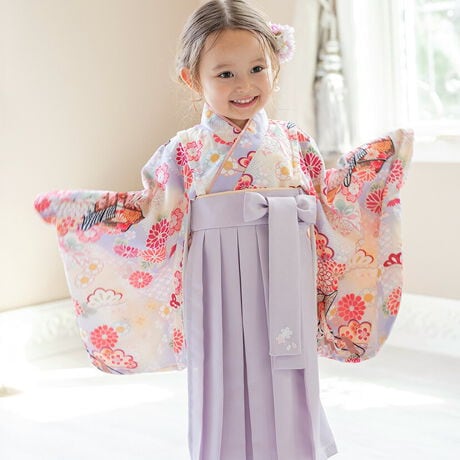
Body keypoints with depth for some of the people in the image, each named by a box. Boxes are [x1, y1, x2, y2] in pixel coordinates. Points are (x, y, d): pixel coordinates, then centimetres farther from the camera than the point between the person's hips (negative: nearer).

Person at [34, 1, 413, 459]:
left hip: (285, 292, 2)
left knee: (287, 395, 10)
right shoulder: (184, 153, -2)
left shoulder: (294, 143, 5)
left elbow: (327, 211, 12)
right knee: (225, 391, 6)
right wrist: (75, 210, -4)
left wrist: (378, 162, 13)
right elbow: (158, 231, 0)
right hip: (221, 296, -2)